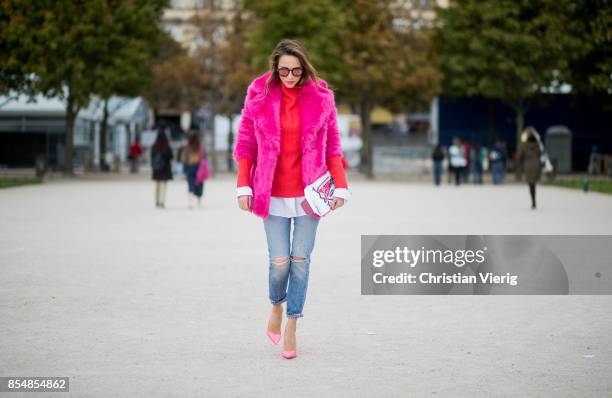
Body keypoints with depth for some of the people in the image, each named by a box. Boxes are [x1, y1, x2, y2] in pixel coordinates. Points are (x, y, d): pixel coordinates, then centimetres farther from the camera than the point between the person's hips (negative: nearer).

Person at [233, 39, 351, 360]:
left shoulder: (320, 96, 0)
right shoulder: (259, 94, -2)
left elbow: (332, 144, 5)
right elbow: (245, 143, 3)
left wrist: (340, 186, -1)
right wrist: (243, 186, -3)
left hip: (308, 193, 1)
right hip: (272, 194, -1)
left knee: (301, 259, 0)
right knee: (279, 261, -5)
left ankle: (291, 326, 11)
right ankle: (276, 305, 26)